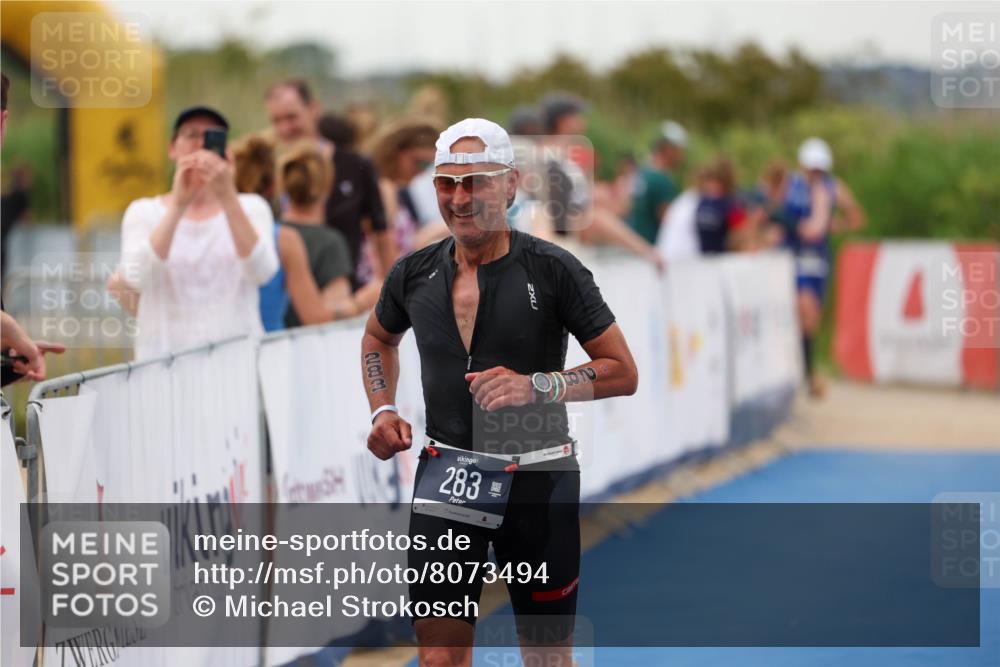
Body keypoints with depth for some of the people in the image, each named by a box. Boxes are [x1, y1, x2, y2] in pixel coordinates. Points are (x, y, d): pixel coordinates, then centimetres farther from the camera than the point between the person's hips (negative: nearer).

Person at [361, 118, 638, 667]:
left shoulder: (553, 270, -8)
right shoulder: (414, 274, 4)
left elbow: (623, 373, -5)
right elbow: (378, 338, 27)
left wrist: (535, 386, -19)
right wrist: (383, 410, 10)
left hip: (538, 477, -2)